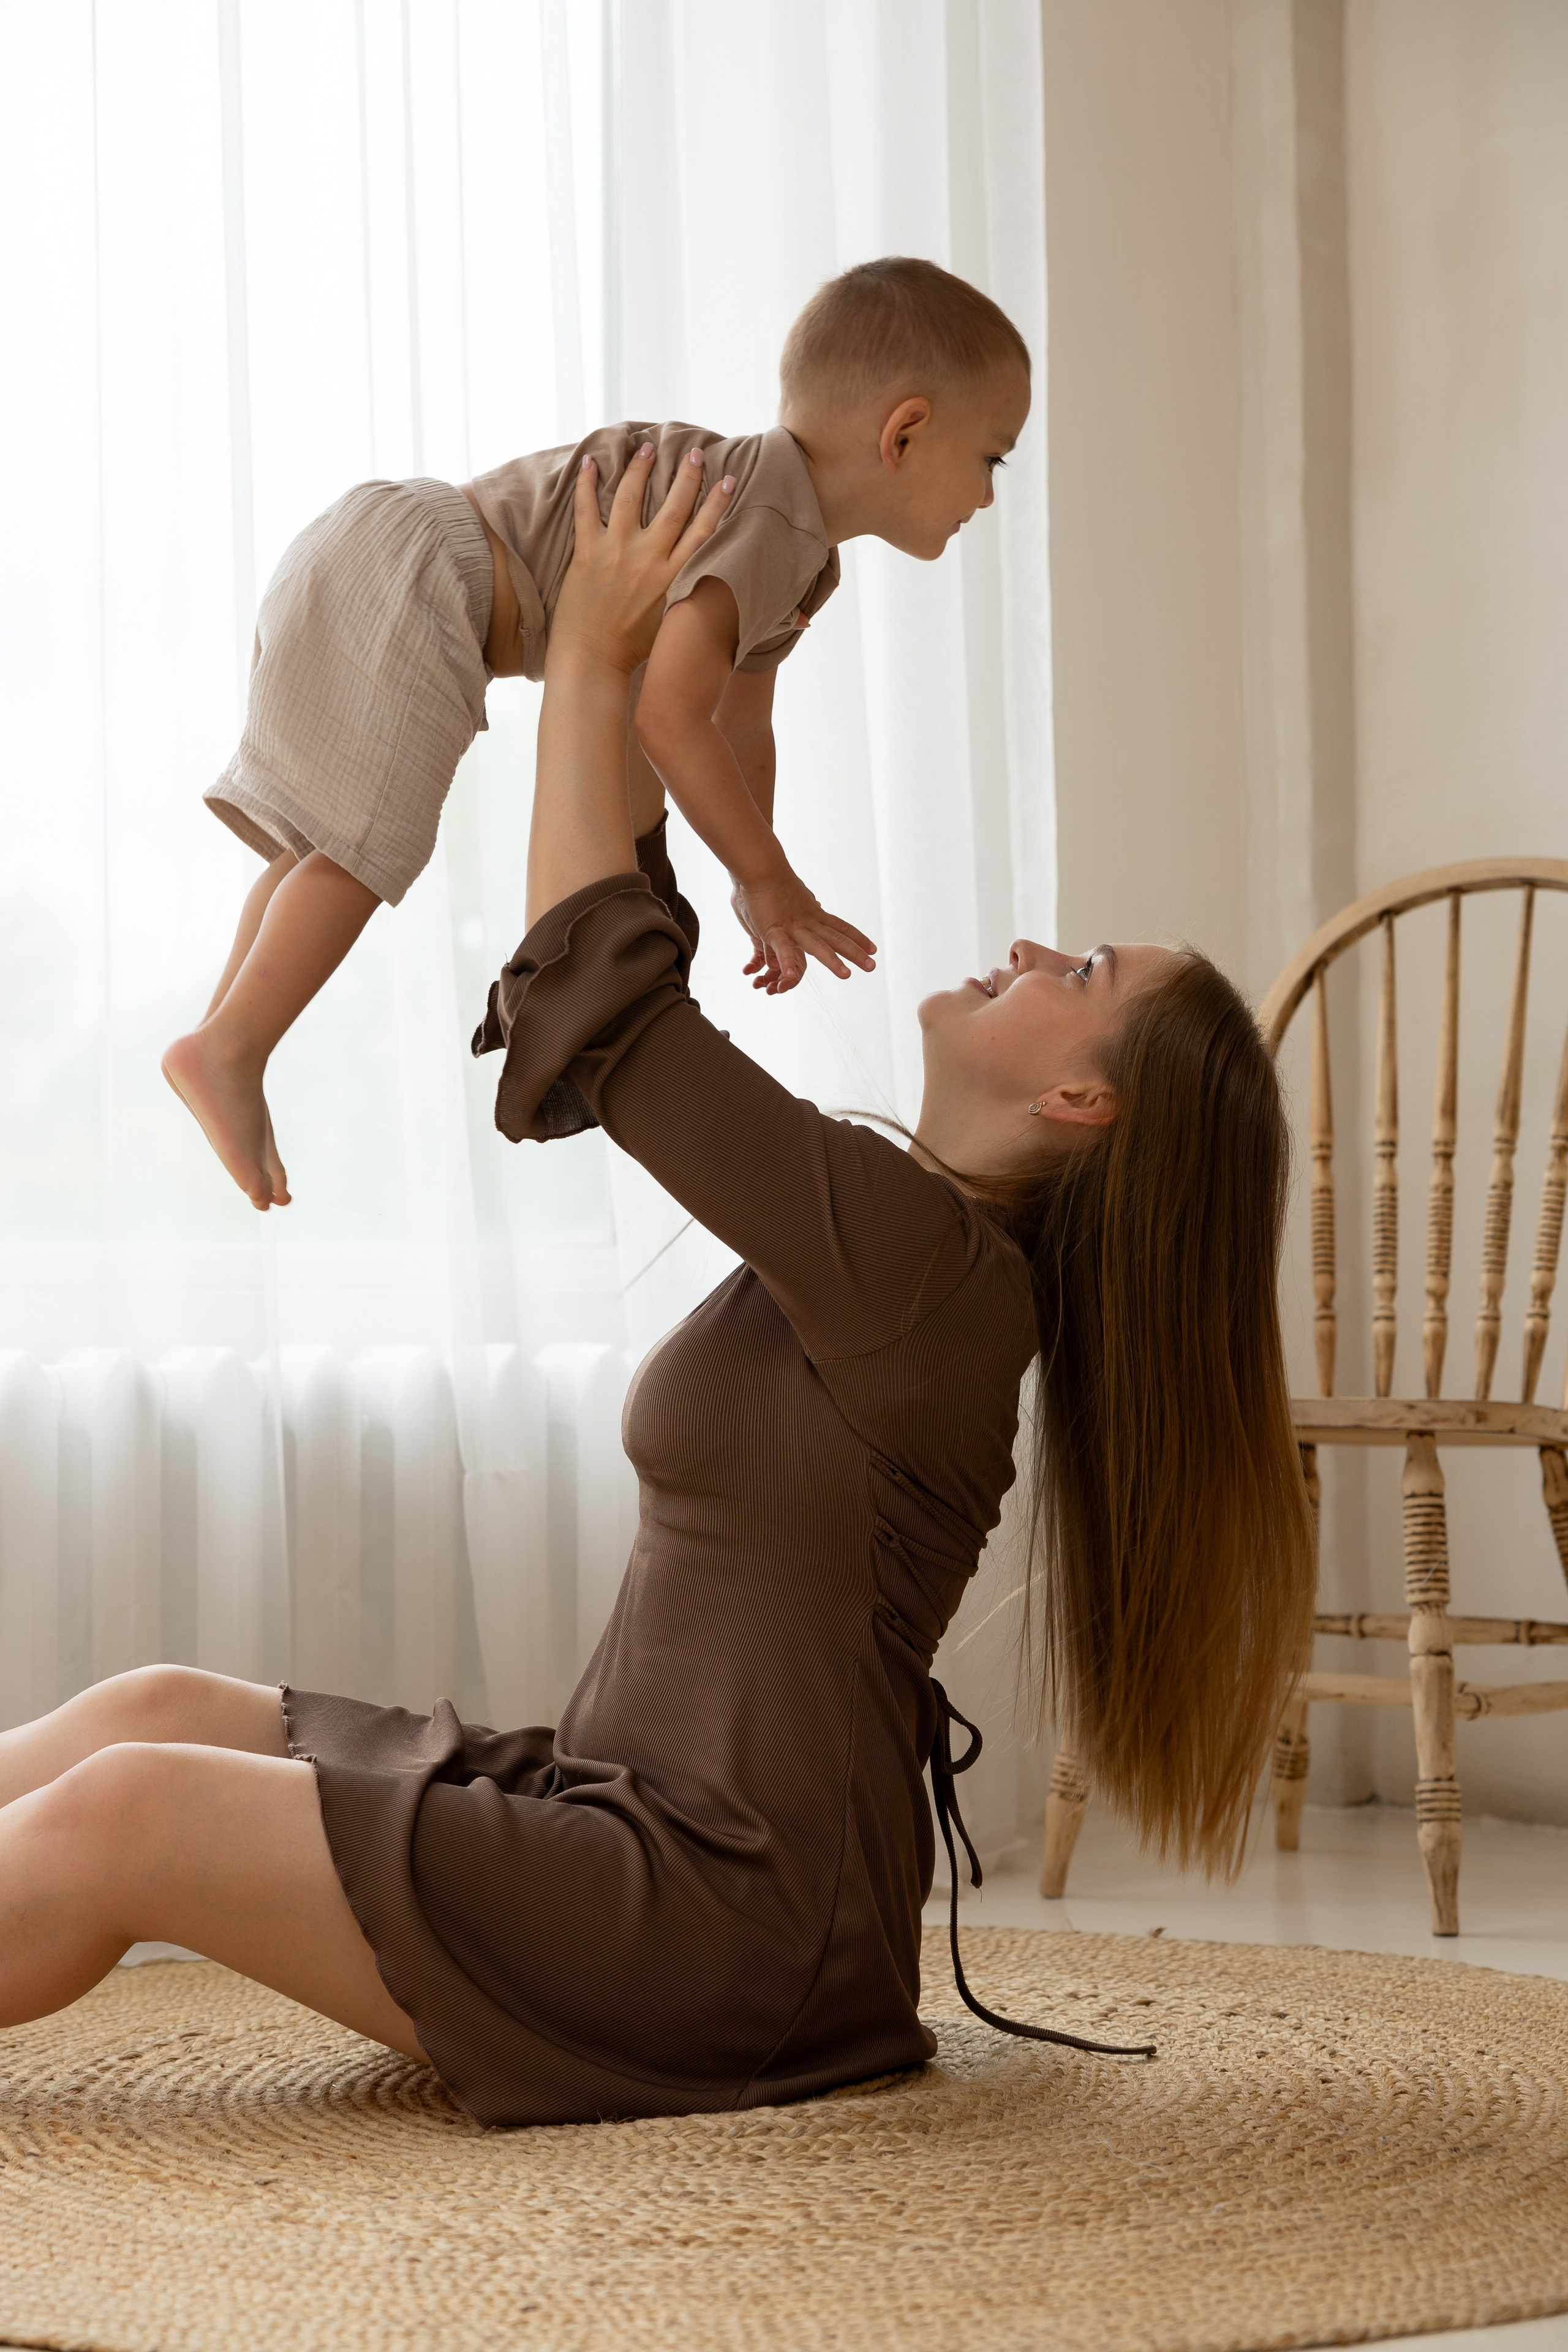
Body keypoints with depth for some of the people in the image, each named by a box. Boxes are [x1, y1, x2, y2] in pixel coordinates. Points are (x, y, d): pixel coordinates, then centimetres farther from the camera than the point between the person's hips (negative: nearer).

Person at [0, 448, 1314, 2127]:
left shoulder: (916, 1249, -18)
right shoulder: (908, 1241, 12)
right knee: (161, 1712, 5)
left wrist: (593, 654, -5)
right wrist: (612, 681, 17)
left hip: (725, 1918, -10)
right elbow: (625, 1016, 19)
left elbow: (589, 995, -15)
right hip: (627, 1812, 10)